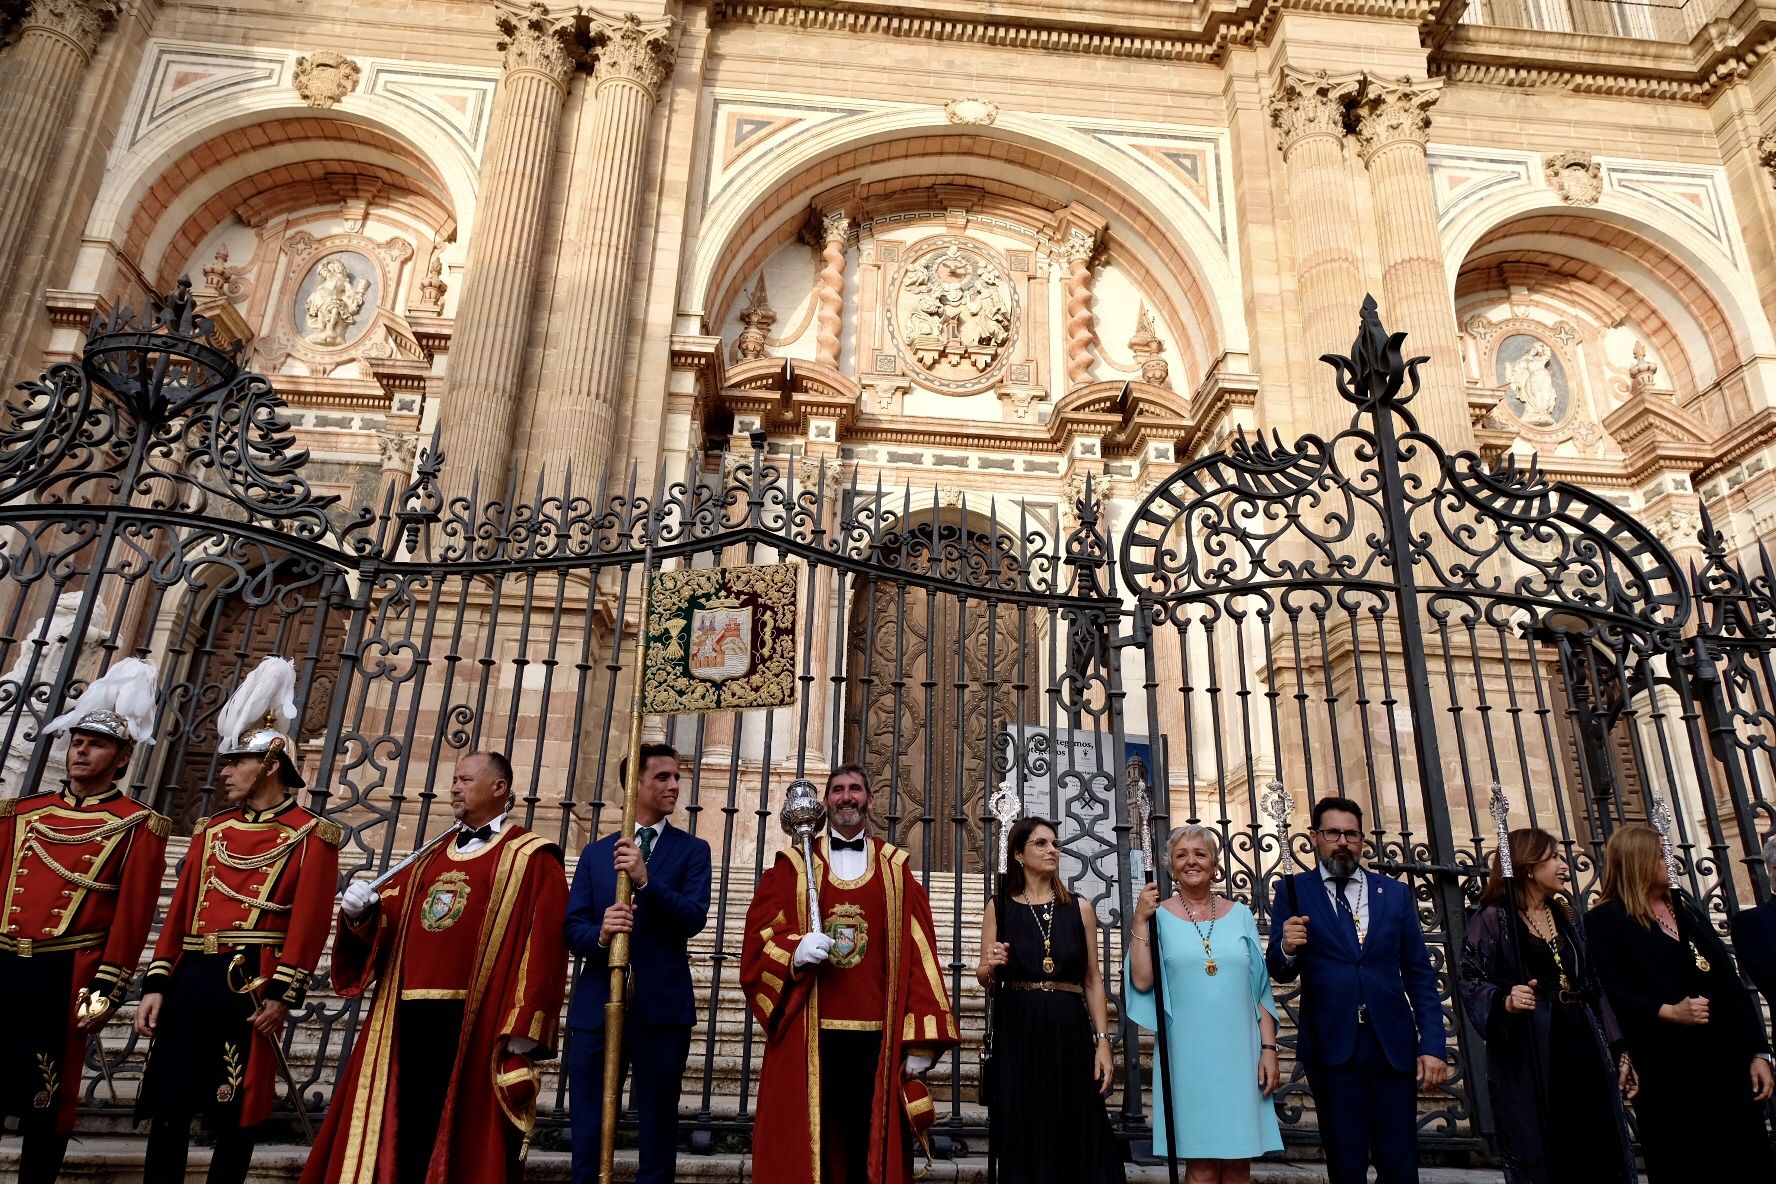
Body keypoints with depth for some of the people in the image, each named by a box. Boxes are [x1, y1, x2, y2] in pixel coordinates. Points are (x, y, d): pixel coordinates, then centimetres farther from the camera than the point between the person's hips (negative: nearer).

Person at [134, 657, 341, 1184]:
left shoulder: (311, 835, -3)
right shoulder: (211, 831, 15)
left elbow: (310, 921, -9)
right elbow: (179, 911, 13)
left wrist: (282, 995, -13)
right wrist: (157, 984, 6)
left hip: (251, 983, -5)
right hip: (191, 980, 5)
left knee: (235, 1115, 5)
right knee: (168, 1107, 8)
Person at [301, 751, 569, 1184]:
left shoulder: (532, 859, -2)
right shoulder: (431, 856, 20)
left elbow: (542, 948, -10)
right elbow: (388, 919, 16)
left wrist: (523, 1030, -17)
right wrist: (361, 911, -7)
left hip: (476, 1023, -6)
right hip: (406, 1018, 6)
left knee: (465, 1136, 2)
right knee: (401, 1128, 12)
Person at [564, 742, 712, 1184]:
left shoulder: (692, 849, 4)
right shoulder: (596, 852, 12)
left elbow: (694, 918, -11)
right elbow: (572, 928, 5)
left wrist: (647, 880, -24)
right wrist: (599, 934, -17)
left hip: (662, 1007, -2)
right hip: (596, 1005, 2)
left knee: (658, 1128, 8)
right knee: (588, 1135, 8)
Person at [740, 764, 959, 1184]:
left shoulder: (896, 868, 8)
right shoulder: (794, 863, 7)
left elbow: (918, 952, 2)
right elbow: (758, 936, 3)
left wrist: (920, 1037, -5)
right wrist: (794, 952, -19)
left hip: (878, 1034, 1)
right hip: (806, 1035, 0)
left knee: (872, 1147, 6)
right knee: (804, 1144, 5)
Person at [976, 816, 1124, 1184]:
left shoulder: (1080, 908, 6)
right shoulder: (998, 908, 3)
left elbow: (1093, 980, 7)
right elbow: (986, 980, 5)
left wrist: (1102, 1042, -1)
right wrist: (990, 968, -17)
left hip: (1070, 1034, 1)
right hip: (1017, 1036, -1)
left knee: (1077, 1138, 2)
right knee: (1023, 1144, 3)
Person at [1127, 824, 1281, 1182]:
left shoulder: (1239, 915, 7)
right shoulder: (1160, 917, 1)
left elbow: (1260, 989, 8)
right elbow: (1142, 981, -9)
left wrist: (1269, 1048, 1)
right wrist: (1140, 920, -15)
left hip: (1239, 1054, 2)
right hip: (1189, 1058, -2)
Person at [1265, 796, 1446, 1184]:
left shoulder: (1395, 893, 9)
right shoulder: (1294, 891, 2)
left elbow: (1420, 976, 8)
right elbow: (1279, 972, -2)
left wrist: (1433, 1045, -1)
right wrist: (1287, 948, -25)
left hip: (1393, 1043, 2)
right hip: (1332, 1045, -2)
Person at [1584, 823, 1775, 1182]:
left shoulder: (1684, 906, 15)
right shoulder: (1605, 920, -6)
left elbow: (1729, 983, 12)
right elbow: (1613, 995, -14)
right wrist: (1668, 1012, -26)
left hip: (1727, 1062, 6)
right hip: (1667, 1073, -6)